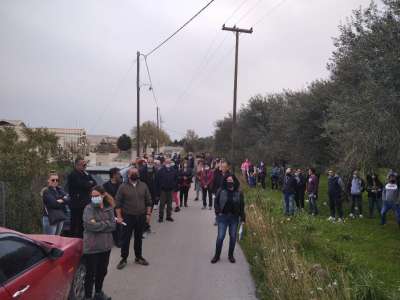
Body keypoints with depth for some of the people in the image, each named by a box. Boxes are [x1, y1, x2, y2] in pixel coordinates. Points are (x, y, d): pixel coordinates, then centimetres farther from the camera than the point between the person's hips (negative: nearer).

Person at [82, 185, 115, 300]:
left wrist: (98, 224, -15)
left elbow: (113, 225, -4)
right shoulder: (89, 208, -9)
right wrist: (106, 224, -11)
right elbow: (90, 225, -22)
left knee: (102, 271, 19)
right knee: (91, 273, 4)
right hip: (91, 247, -5)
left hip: (105, 245, 5)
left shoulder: (109, 208, 4)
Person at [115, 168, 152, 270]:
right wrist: (119, 216, -9)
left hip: (141, 217, 3)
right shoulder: (123, 187, -4)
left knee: (139, 238, 14)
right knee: (126, 238, 3)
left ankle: (138, 257, 28)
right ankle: (123, 258, 18)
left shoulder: (143, 186, 5)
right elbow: (117, 203, -4)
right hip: (128, 217, -2)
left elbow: (149, 201, 7)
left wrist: (148, 213, 1)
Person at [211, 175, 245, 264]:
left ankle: (231, 255, 27)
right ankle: (217, 255, 16)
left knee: (233, 237, 9)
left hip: (234, 218, 2)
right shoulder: (221, 191, -4)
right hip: (223, 217, -1)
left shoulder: (239, 193, -1)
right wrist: (218, 212, -8)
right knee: (220, 236, -1)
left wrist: (242, 217, -1)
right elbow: (216, 202, 3)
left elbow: (242, 206, 2)